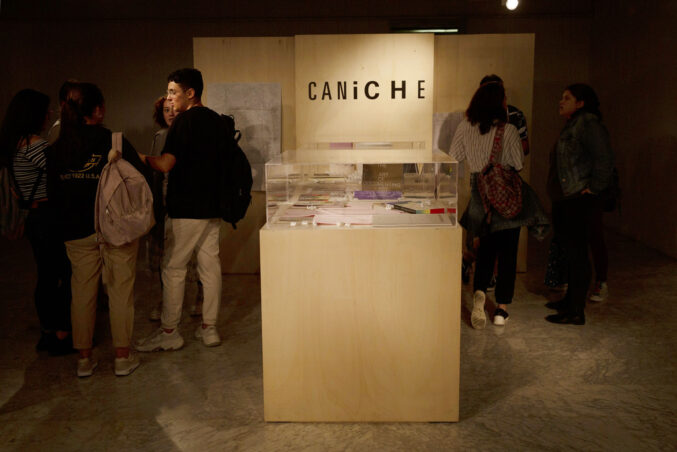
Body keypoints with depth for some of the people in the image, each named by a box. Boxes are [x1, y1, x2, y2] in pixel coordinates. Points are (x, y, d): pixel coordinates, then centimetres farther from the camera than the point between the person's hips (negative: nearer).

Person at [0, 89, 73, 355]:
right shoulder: (34, 143, -17)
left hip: (34, 218, 9)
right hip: (50, 216, -9)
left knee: (47, 277, 16)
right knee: (66, 276, 1)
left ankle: (48, 333, 26)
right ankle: (62, 336, 8)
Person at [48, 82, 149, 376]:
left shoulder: (57, 149, 1)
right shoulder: (113, 141, -12)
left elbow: (53, 192, 6)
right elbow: (140, 177, -10)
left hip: (76, 230, 4)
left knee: (82, 291, 13)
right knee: (120, 289, 6)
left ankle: (84, 358, 20)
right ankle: (123, 357, 13)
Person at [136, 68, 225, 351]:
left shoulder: (184, 121, -13)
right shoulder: (216, 121, 11)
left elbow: (165, 165, -20)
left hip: (186, 208, -8)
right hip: (213, 207, 8)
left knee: (173, 268, 2)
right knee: (210, 265, 10)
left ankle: (169, 333, 9)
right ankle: (209, 328, 16)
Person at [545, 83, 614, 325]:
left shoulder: (588, 123, -13)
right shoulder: (571, 126, 18)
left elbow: (604, 159, -22)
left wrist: (594, 188, -18)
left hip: (578, 201, -10)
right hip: (564, 200, 10)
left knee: (576, 253, -6)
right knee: (570, 251, 18)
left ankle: (576, 312, 0)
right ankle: (570, 299, 30)